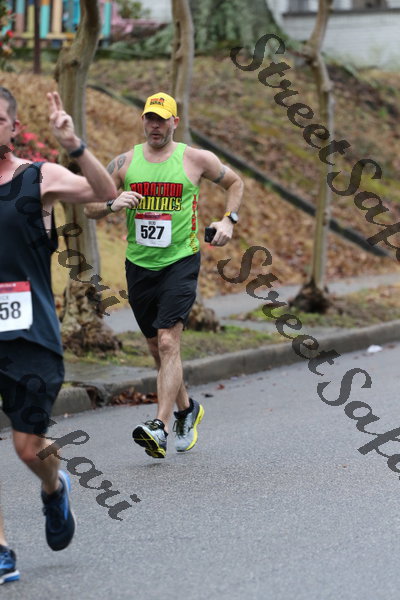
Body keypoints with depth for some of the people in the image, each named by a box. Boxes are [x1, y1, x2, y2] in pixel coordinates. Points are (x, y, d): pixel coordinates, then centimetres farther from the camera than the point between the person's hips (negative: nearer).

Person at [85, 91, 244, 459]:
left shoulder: (195, 159, -1)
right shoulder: (125, 163, 4)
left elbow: (235, 183, 15)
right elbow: (89, 208, 6)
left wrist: (229, 220, 0)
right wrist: (113, 204, -16)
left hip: (180, 263, -4)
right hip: (139, 265, 4)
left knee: (168, 343, -17)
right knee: (158, 348, 13)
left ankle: (160, 427, -24)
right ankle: (187, 409, 36)